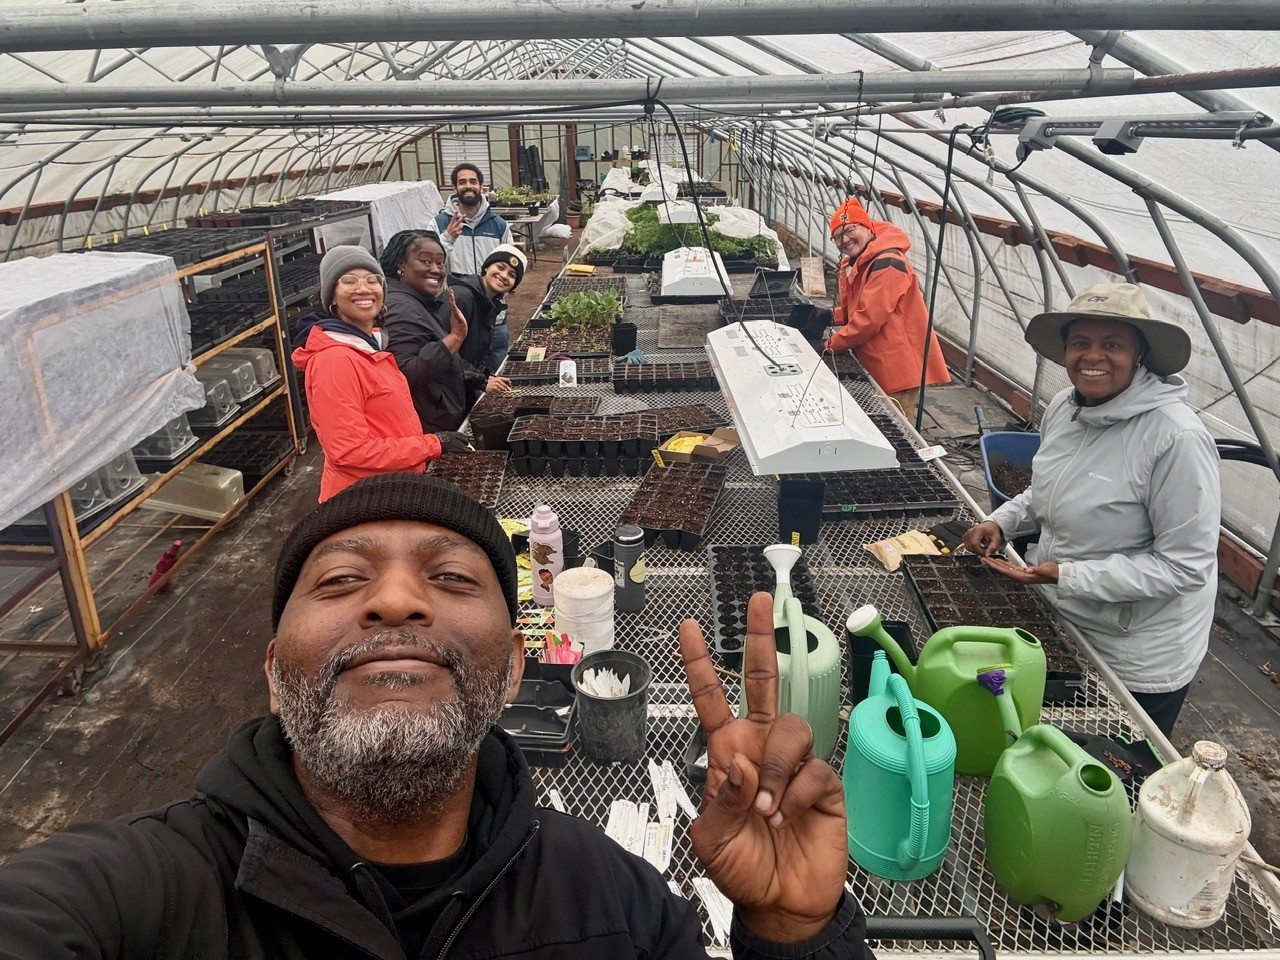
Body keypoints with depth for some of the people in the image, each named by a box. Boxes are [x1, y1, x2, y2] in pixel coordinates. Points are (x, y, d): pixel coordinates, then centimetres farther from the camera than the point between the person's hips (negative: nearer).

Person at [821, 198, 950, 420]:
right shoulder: (853, 263, 13)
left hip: (898, 366, -10)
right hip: (873, 364, 10)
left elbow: (870, 317, -23)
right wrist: (832, 317, 1)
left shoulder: (887, 263, -20)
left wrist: (830, 345, -14)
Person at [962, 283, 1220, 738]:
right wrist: (1003, 521, -4)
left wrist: (1068, 576, -29)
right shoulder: (1063, 407, -4)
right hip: (1059, 627, 7)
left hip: (1136, 662, -6)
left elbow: (1187, 566, -25)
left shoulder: (1177, 438, -27)